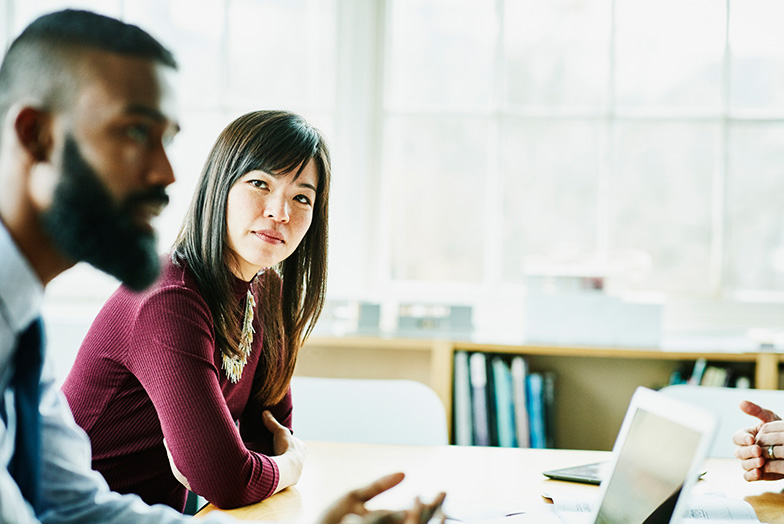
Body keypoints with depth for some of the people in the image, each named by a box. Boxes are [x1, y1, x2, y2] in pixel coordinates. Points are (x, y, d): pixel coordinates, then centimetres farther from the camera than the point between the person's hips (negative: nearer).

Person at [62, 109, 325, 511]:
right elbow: (228, 483, -27)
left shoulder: (265, 294, 2)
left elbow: (270, 430, 8)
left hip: (164, 509, 8)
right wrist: (292, 463, -8)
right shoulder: (170, 302, -24)